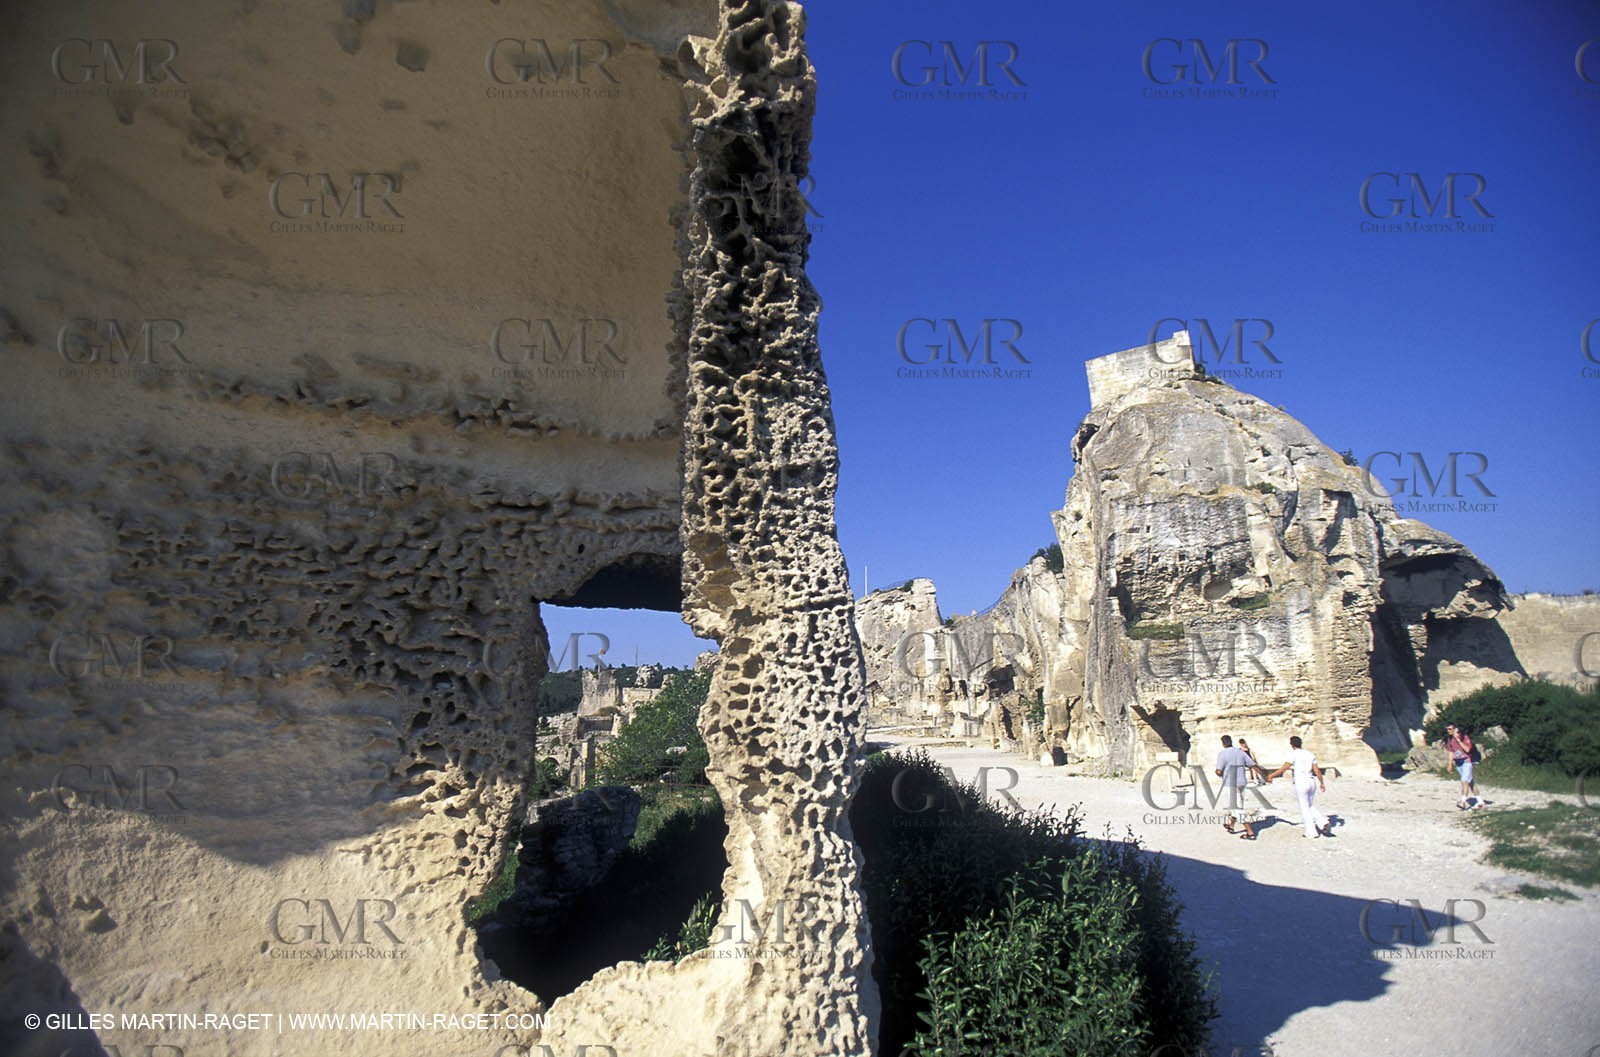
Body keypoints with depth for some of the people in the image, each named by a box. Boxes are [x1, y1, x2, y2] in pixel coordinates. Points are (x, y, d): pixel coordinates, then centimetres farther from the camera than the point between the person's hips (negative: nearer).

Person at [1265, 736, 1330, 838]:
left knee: (1305, 808, 4)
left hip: (1301, 782, -6)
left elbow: (1284, 768, -10)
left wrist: (1271, 776, -3)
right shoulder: (1309, 753, 10)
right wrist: (1322, 783, 18)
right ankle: (1324, 822, 0)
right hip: (1312, 781, 6)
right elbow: (1317, 770, 9)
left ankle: (1311, 832, 8)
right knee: (1311, 807, 19)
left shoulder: (1294, 754, -8)